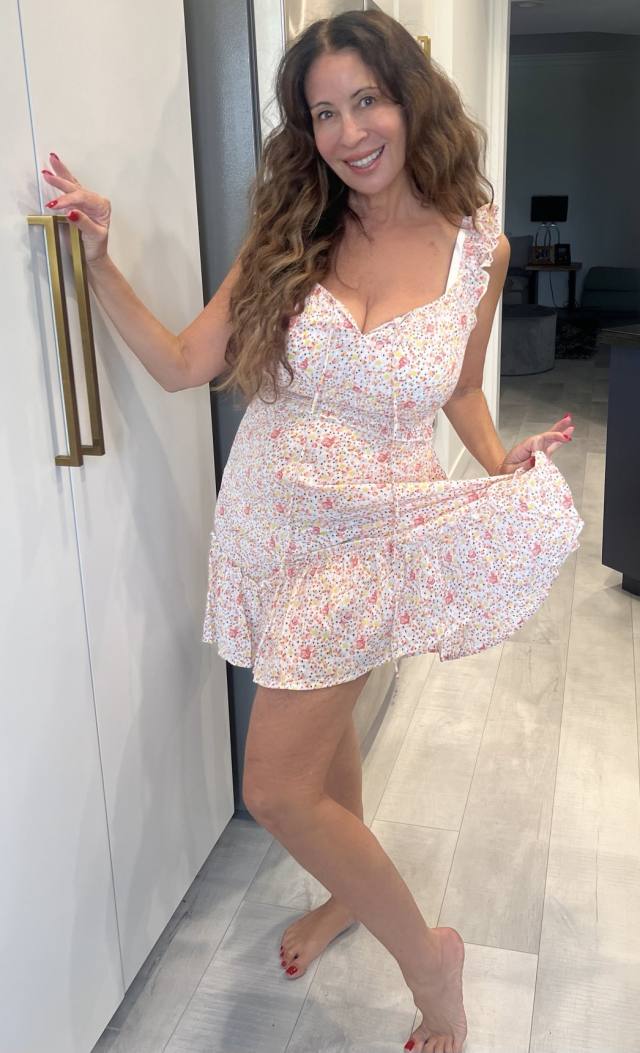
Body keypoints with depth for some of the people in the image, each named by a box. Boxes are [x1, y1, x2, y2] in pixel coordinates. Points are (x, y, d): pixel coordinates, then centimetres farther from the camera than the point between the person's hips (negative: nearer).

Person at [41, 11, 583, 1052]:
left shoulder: (477, 247, -6)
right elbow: (182, 363, -5)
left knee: (278, 787, -3)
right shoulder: (291, 233, -3)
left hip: (376, 531, -3)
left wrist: (503, 463, -9)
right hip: (272, 522, 4)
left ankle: (428, 958, 21)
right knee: (322, 719, 21)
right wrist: (100, 262, -15)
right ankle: (352, 892, 50)